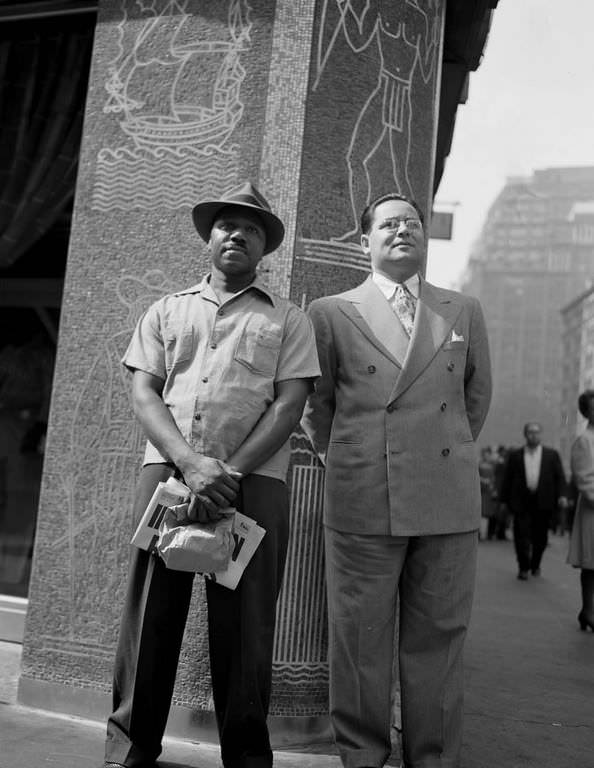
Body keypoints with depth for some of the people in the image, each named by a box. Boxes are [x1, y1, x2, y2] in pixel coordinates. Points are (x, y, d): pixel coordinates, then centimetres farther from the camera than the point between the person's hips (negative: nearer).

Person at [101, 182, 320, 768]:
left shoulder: (288, 320, 14)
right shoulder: (166, 311, 18)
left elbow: (288, 406, 2)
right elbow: (143, 395, 7)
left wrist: (230, 472, -12)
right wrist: (191, 463, -11)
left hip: (253, 479, -1)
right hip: (168, 469, 1)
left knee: (243, 623, 0)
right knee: (150, 612, 1)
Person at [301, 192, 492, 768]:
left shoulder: (464, 313, 12)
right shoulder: (331, 314, 6)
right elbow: (314, 406, 14)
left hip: (449, 501, 2)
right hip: (362, 503, -1)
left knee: (437, 642, 8)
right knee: (359, 644, 5)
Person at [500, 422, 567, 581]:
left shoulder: (552, 455, 8)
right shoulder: (515, 455, 6)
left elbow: (560, 476, 4)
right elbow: (507, 479, 6)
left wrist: (562, 495, -11)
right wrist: (505, 500, 3)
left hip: (543, 503, 1)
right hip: (521, 502, -1)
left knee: (540, 537, 9)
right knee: (522, 536, -4)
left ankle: (535, 565, 29)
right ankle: (523, 568, 9)